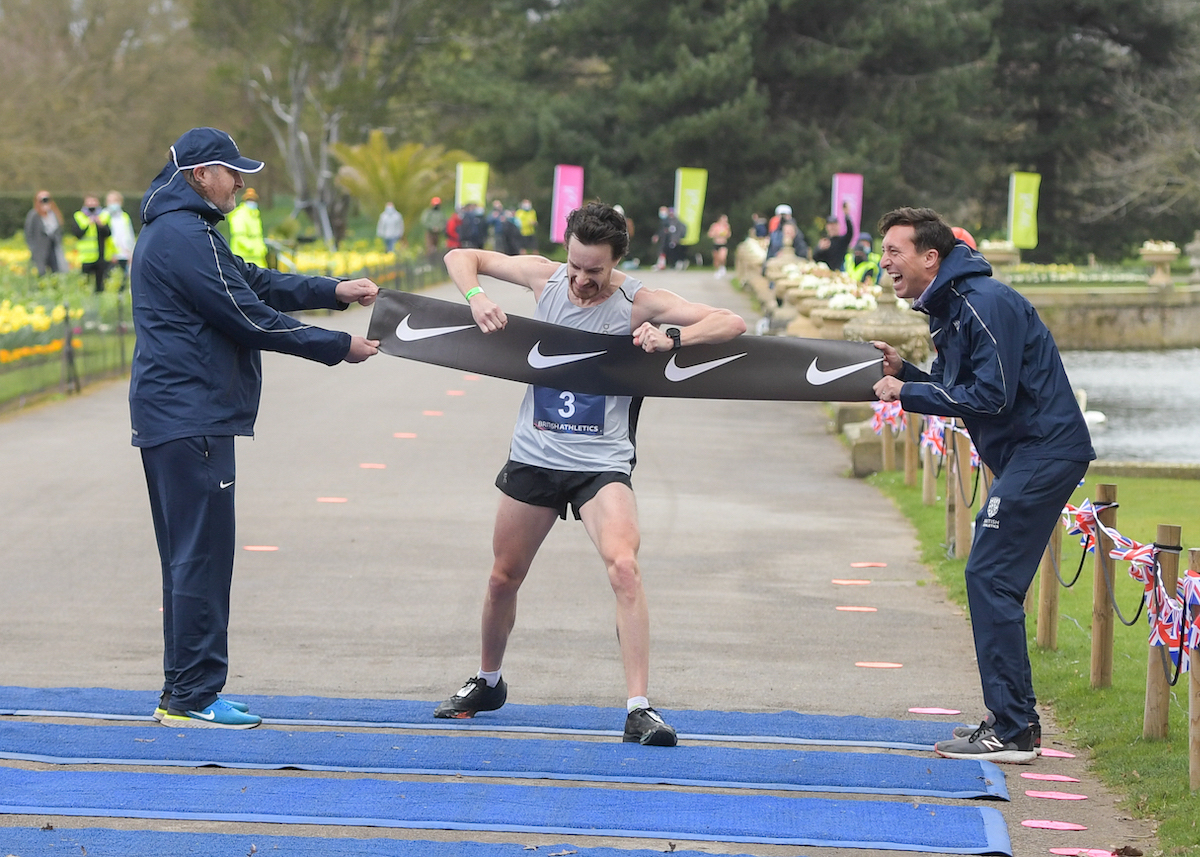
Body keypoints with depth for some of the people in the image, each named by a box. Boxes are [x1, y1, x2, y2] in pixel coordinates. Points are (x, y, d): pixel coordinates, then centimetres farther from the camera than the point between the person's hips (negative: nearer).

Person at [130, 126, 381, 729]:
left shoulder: (176, 230, 20)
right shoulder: (186, 235, -15)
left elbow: (257, 284, 21)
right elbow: (248, 317, -16)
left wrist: (334, 291, 11)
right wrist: (338, 348, -8)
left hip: (169, 416, 11)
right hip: (192, 418, -11)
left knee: (189, 556, 13)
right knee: (202, 555, -9)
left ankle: (181, 692, 17)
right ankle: (193, 697, -7)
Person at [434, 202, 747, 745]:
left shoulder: (638, 302, -12)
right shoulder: (545, 277, -3)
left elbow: (732, 324, -18)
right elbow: (461, 258, 7)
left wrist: (672, 338, -34)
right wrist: (475, 299, -13)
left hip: (600, 461, -4)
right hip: (534, 454, 4)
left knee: (624, 565, -25)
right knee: (504, 577, 15)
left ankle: (639, 709, -25)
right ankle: (487, 682, 41)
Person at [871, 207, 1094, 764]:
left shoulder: (985, 303, -17)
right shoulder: (947, 309, 15)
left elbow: (991, 397, -23)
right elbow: (960, 391, 17)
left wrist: (908, 394, -17)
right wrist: (902, 372, 1)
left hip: (1044, 451, -11)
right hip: (1027, 453, 11)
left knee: (991, 576, -12)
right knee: (992, 580, 12)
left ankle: (1011, 732, -11)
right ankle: (1014, 719, 18)